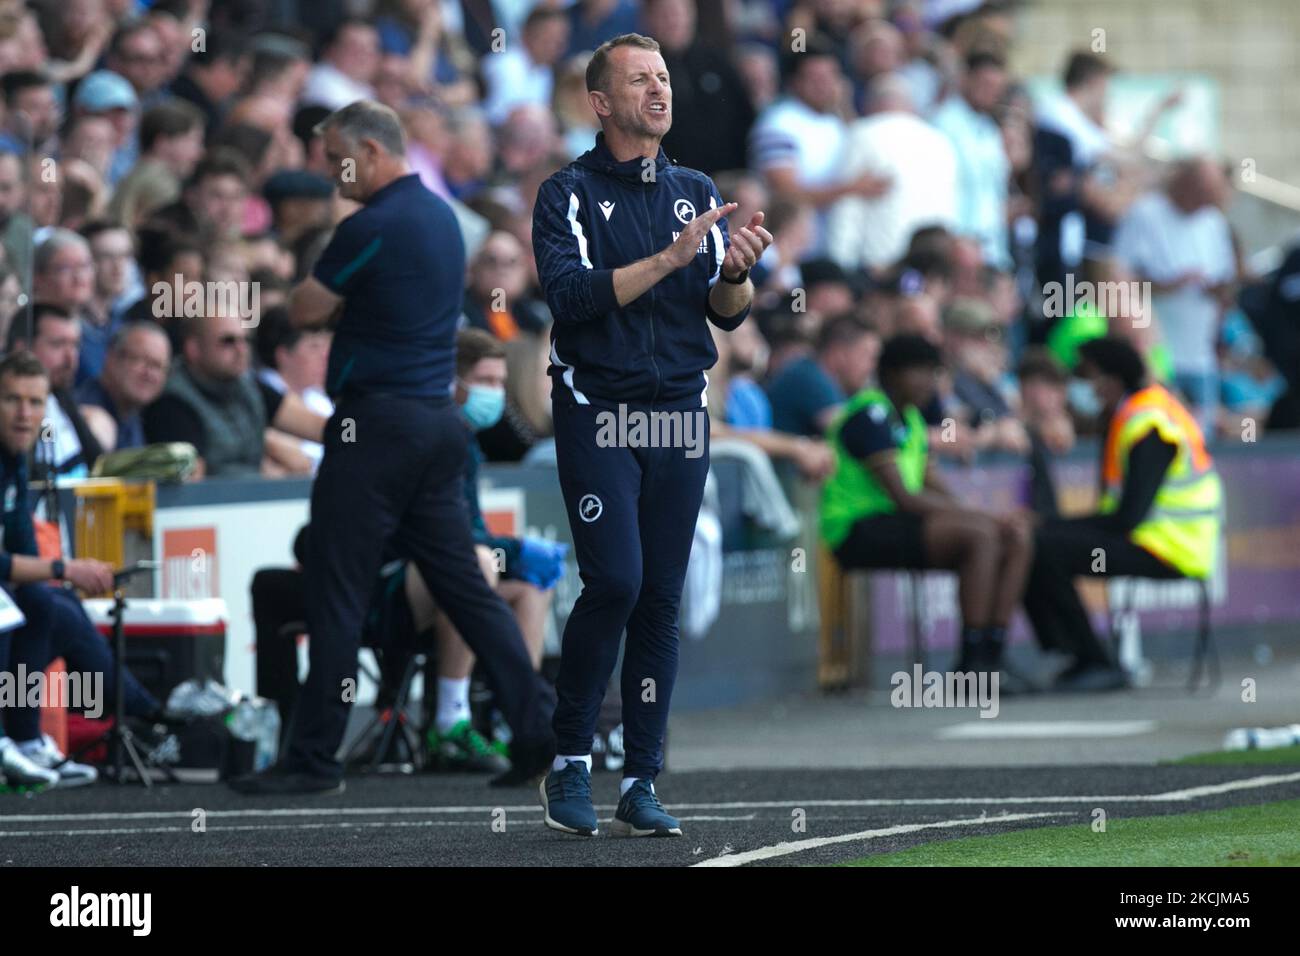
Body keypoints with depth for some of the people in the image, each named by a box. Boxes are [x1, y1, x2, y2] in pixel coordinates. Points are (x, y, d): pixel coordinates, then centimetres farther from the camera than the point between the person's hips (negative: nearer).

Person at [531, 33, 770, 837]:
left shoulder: (697, 193, 13)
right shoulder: (569, 194, -1)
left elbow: (727, 313, 9)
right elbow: (572, 295, -16)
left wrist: (736, 272, -13)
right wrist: (669, 259, -23)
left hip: (681, 411, 4)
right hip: (596, 407, -4)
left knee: (662, 598, 1)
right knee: (616, 581, -16)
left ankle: (643, 785, 4)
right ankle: (570, 762, -1)